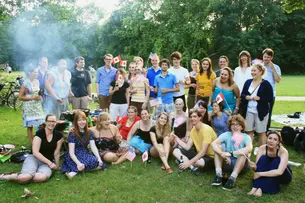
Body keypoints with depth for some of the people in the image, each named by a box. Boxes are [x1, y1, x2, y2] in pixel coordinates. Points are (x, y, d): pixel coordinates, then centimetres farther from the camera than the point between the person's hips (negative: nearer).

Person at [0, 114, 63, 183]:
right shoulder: (40, 133, -9)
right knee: (25, 177, -34)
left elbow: (56, 153, 4)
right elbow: (35, 152, -15)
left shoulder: (58, 135, -1)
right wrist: (50, 163, -18)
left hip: (47, 162, 2)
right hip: (34, 158, -2)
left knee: (42, 177, -34)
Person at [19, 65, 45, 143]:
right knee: (30, 126, 2)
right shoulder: (25, 83, -11)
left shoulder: (37, 81, 6)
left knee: (40, 125, 2)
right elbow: (20, 97, -12)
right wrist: (33, 98, -17)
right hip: (29, 106, -5)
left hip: (37, 105, 5)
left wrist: (39, 96, 4)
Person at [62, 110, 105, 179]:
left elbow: (93, 147, -5)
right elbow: (71, 152, -19)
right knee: (94, 162, -31)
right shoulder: (72, 134, -12)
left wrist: (99, 159, -21)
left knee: (101, 164, -18)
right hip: (75, 157, -6)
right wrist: (78, 163, -35)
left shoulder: (89, 133, 3)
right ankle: (74, 171, -20)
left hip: (85, 155, 7)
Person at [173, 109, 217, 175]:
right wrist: (176, 138, -10)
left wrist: (189, 162, -30)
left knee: (199, 162, -42)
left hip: (210, 156, -8)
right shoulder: (193, 130, 4)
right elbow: (187, 147, -1)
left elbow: (203, 151, -26)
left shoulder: (207, 129, -22)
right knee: (176, 151, -4)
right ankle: (193, 167, -22)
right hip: (199, 154, 8)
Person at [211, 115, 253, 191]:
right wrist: (223, 154, -40)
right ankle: (219, 175, -27)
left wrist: (231, 153, -41)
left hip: (240, 164, -2)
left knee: (244, 152, -29)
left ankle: (232, 178, -34)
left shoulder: (246, 137, -9)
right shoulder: (226, 135, -5)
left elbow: (249, 149, -33)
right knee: (218, 146, -18)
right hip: (227, 162, 2)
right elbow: (213, 143, -22)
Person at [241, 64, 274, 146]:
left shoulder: (266, 84, -6)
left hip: (261, 112, -4)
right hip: (249, 111, 4)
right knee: (249, 131, 10)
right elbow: (242, 95, 12)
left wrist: (259, 98, -19)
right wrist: (246, 97, -9)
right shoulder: (248, 82, 7)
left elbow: (270, 98, -8)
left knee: (261, 132, 6)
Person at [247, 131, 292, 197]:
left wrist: (260, 174, -38)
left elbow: (279, 172, -39)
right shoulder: (262, 148, -16)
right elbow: (257, 166, -19)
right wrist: (254, 167, -43)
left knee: (276, 161, -32)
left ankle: (260, 189, -33)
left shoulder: (283, 151, -27)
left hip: (283, 176, -3)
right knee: (262, 159, -25)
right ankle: (255, 187, -31)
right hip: (268, 174, 3)